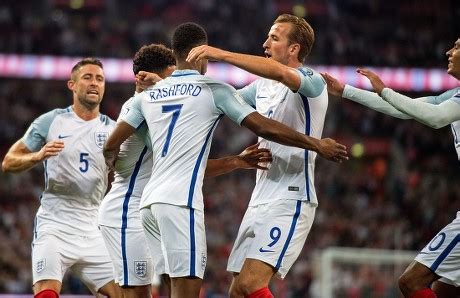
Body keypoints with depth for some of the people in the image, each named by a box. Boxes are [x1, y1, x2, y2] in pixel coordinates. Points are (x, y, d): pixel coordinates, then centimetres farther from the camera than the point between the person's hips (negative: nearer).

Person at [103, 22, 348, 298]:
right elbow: (264, 127, -3)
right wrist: (317, 144, 6)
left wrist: (112, 161, 40)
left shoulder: (148, 95, 16)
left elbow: (111, 145, 16)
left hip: (150, 202, 7)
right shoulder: (213, 90, 0)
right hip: (180, 202, -7)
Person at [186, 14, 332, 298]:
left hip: (291, 199, -8)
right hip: (260, 199, 9)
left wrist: (221, 54, -33)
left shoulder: (313, 82, -9)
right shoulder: (263, 86, 16)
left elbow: (281, 73, -30)